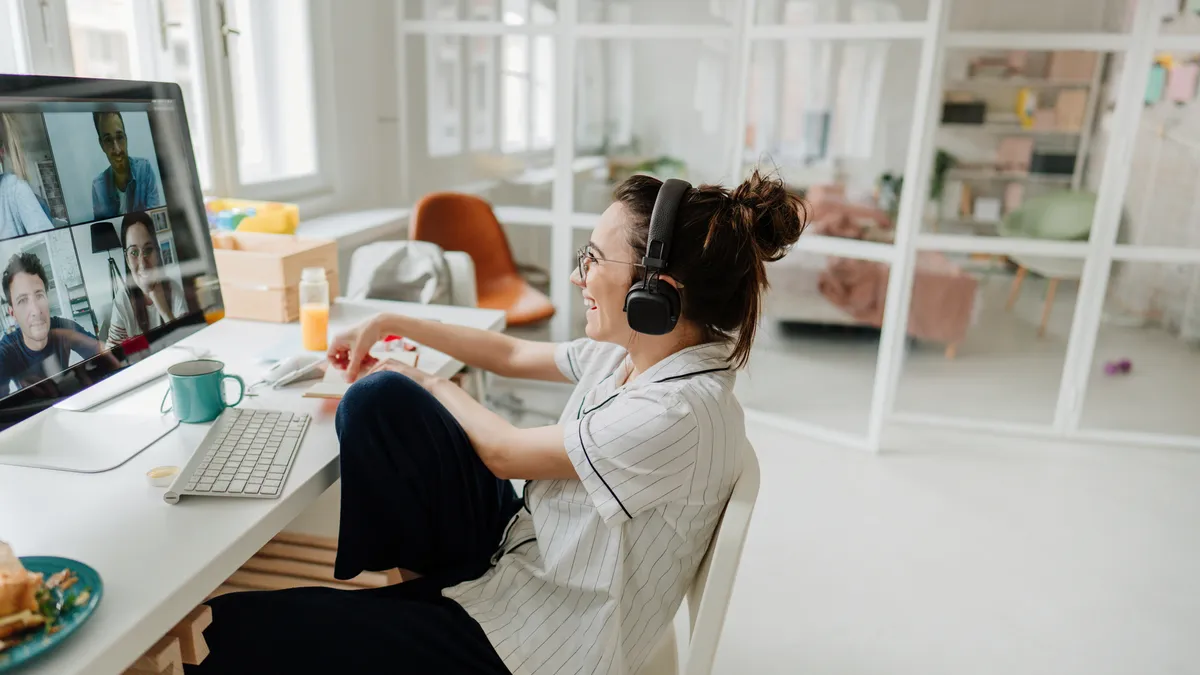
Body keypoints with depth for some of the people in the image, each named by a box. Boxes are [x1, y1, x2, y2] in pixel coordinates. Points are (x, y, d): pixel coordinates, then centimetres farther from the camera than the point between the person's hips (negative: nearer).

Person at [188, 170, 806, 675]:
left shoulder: (678, 414, -30)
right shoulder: (631, 350, -5)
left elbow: (503, 452, -17)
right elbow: (512, 356, 11)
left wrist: (430, 384, 0)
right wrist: (391, 323, 11)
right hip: (521, 544, 8)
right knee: (378, 398, -3)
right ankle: (416, 579, 12)